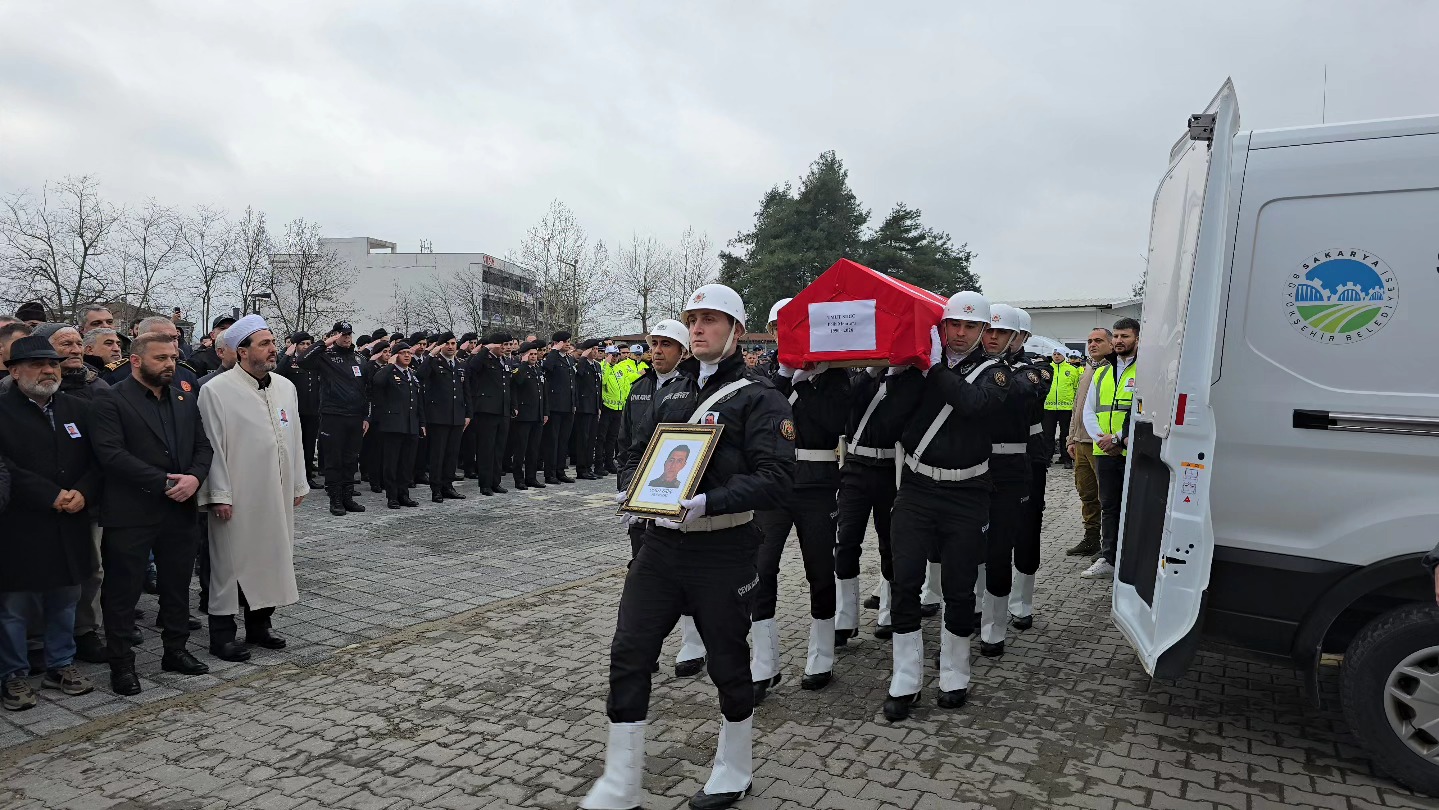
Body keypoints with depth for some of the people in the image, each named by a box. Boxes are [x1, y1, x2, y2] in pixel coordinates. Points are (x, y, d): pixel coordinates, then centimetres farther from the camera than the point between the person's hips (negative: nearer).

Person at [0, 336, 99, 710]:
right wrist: (53, 497, -18)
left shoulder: (77, 410, 10)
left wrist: (82, 493, -11)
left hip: (69, 528, 5)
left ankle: (61, 664, 28)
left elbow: (97, 461, 7)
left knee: (64, 602, 14)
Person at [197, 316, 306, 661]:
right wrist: (219, 495, -12)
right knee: (231, 564, 3)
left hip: (278, 496, 6)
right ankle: (222, 635, 16)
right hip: (238, 499, -6)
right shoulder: (217, 390, -9)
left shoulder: (286, 387, 9)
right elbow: (212, 447, -10)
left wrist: (298, 485, 12)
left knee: (272, 558, 14)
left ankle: (260, 624, 29)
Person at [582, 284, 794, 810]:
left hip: (722, 551, -5)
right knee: (628, 654, 3)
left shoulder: (759, 398, -7)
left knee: (727, 663, 10)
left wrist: (709, 503, -29)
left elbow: (776, 476, -18)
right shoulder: (673, 396, 13)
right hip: (660, 545, 6)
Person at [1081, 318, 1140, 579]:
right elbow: (1088, 411, 12)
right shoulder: (1101, 373, 16)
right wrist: (1102, 439, -4)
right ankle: (1108, 560, 19)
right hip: (1104, 452, 6)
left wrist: (1118, 438, -16)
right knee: (1108, 506, 11)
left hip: (1133, 452, -6)